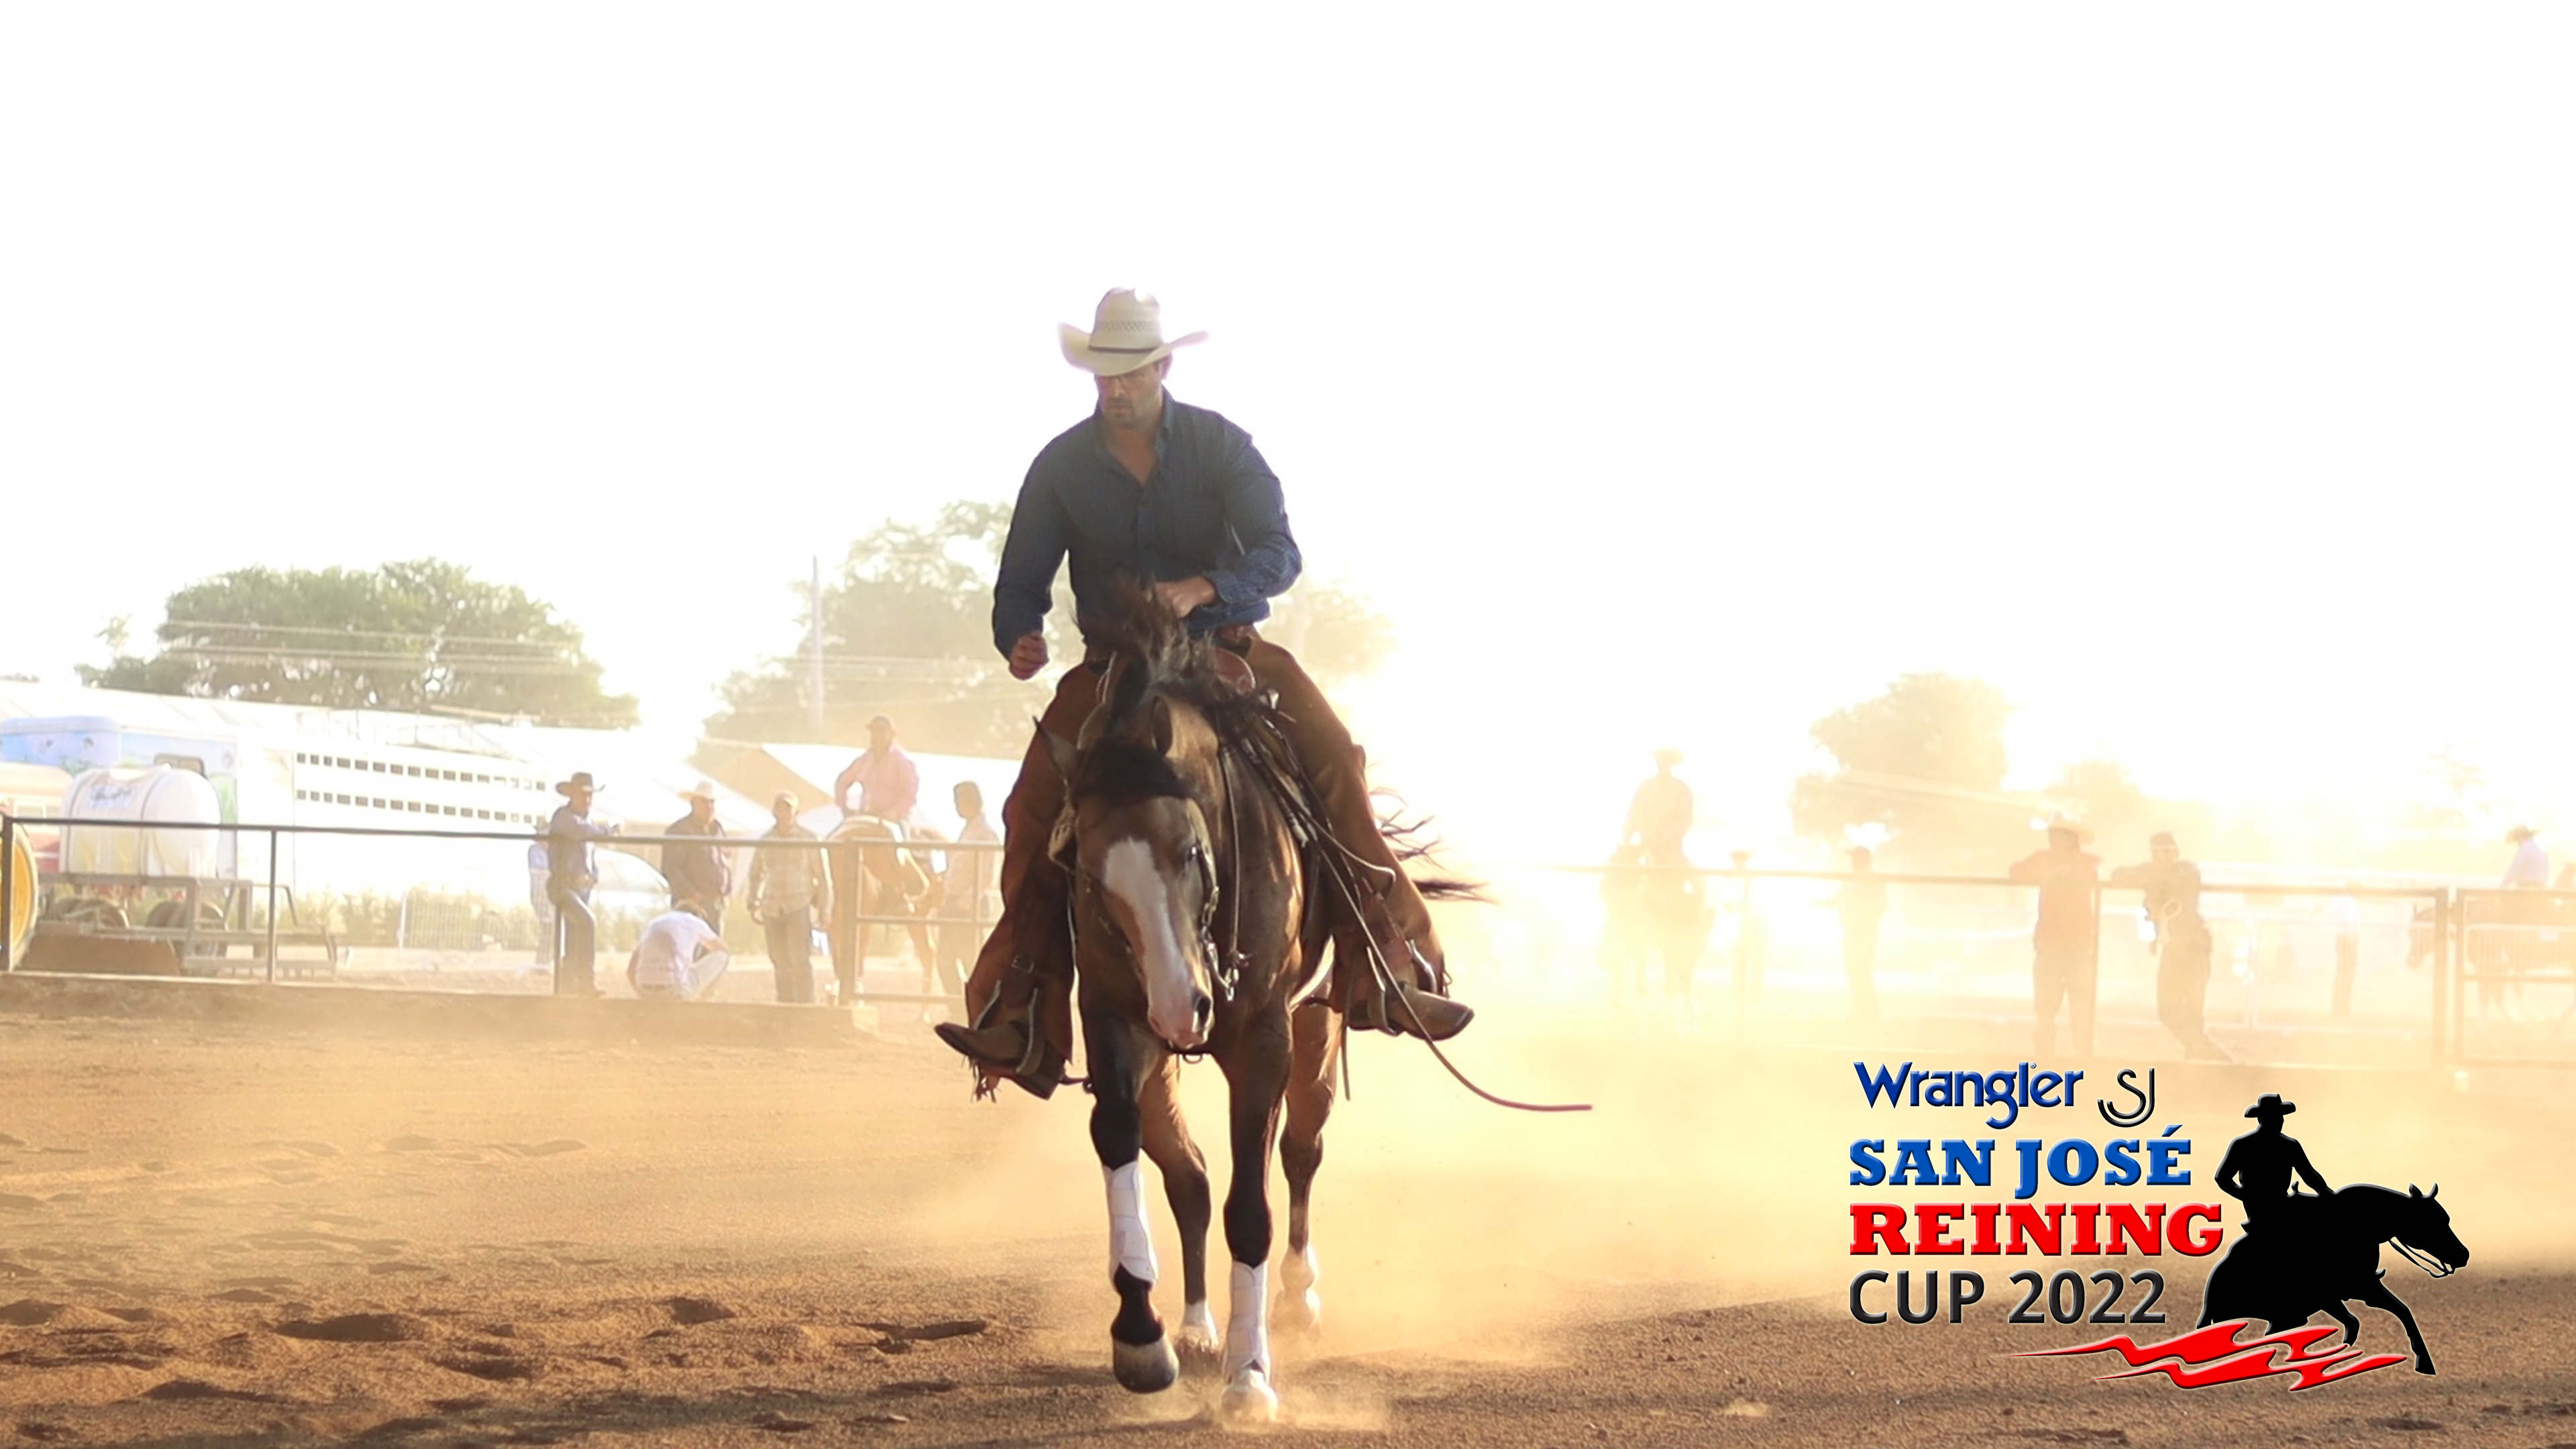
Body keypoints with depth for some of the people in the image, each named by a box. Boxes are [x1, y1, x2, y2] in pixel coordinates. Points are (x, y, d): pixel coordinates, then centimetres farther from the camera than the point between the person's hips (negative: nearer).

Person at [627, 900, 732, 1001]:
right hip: (675, 989, -5)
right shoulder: (696, 923, 15)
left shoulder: (652, 924, 25)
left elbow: (631, 972, 21)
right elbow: (724, 951, 31)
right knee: (722, 956, 18)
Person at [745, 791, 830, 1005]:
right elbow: (756, 874, 16)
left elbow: (820, 874, 3)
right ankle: (786, 1003, 18)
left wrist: (824, 907, 0)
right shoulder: (766, 840, 9)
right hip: (772, 907, 3)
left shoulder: (808, 839, 2)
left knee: (800, 958, -14)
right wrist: (753, 903, 6)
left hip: (799, 905, -3)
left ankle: (806, 1003, -12)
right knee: (780, 961, 8)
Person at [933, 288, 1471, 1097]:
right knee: (1036, 801, -22)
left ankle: (1391, 966, -22)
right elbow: (1022, 581, 4)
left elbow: (1278, 554, -12)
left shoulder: (1220, 447, -4)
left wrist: (1203, 589, -32)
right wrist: (1020, 638, -20)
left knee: (1330, 754, -26)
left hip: (1227, 645, -1)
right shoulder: (1062, 467, 0)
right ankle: (1018, 1011, -19)